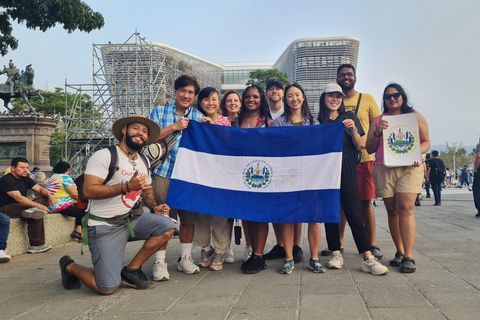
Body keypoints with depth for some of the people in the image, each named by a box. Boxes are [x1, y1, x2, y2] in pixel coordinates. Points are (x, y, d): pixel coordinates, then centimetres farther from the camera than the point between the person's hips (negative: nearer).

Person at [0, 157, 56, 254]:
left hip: (20, 207, 9)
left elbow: (40, 189, 11)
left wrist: (50, 196, -12)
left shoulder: (25, 179, 13)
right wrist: (38, 205, -33)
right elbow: (18, 198, -25)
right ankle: (36, 245, -24)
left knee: (45, 199, -5)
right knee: (35, 215, -30)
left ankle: (33, 211, -31)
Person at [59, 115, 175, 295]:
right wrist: (127, 187, -24)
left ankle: (131, 271, -2)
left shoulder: (144, 163, 15)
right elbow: (88, 190, -19)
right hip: (105, 226, -7)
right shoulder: (105, 156, -9)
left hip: (132, 220, 7)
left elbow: (147, 190, 26)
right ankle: (69, 267, 19)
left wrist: (154, 207, 4)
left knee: (166, 226, -21)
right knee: (107, 288, -13)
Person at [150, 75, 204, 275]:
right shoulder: (159, 111, 9)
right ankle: (160, 261, 9)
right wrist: (174, 127, -10)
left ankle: (185, 258, 20)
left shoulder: (198, 116, 12)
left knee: (189, 217, 6)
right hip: (164, 172, -2)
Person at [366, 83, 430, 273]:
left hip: (410, 167, -2)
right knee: (392, 211, 2)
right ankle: (399, 252, 12)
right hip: (384, 169, 2)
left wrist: (417, 152, -9)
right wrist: (377, 133, -6)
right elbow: (369, 149, 11)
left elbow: (426, 141, 12)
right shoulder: (378, 120, 16)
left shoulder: (415, 116, 13)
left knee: (406, 209, -13)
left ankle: (408, 257, -13)